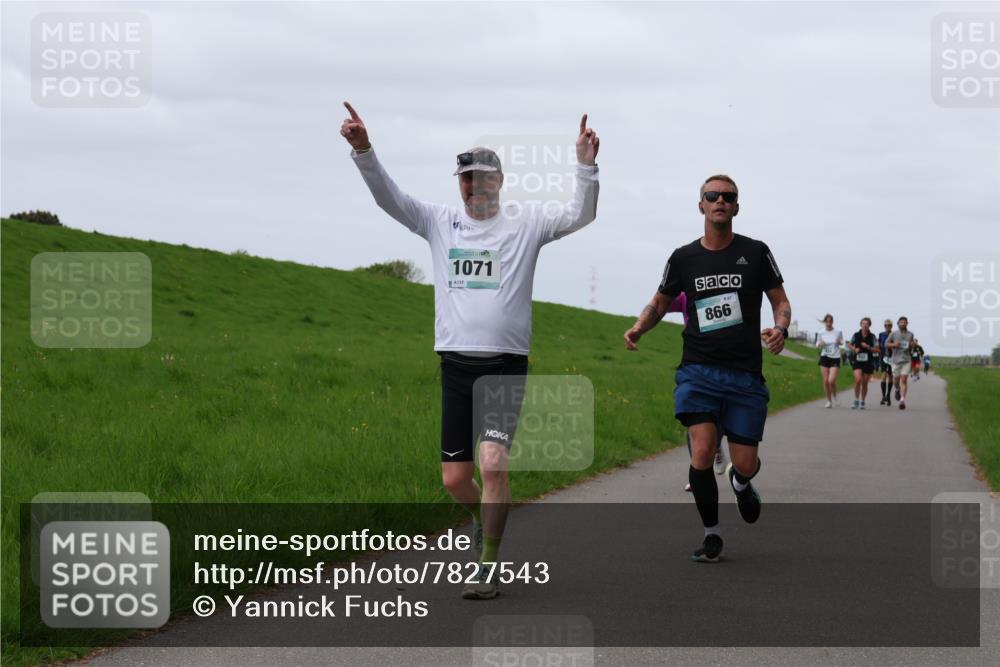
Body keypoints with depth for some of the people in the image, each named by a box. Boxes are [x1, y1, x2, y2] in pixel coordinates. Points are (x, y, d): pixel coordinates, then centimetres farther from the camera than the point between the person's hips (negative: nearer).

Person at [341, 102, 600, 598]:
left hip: (506, 366, -3)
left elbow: (580, 215, -7)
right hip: (456, 365, 3)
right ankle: (484, 517, 38)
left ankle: (488, 567, -6)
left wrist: (585, 165, -23)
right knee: (455, 478, 4)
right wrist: (363, 151, -13)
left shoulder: (525, 224, 3)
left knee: (493, 463, -18)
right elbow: (388, 197, 1)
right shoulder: (440, 222, 9)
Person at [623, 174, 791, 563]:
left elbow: (780, 301, 9)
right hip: (698, 371, 0)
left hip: (745, 375, 0)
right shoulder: (684, 258, 6)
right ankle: (711, 535, 2)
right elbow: (660, 303, 19)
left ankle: (741, 483, 40)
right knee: (702, 453, -16)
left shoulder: (755, 252, 3)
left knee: (745, 464, 0)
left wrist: (780, 329, -14)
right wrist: (639, 328, -2)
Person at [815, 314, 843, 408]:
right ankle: (829, 401, 15)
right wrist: (820, 344, -11)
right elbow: (818, 345, 12)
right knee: (826, 381, 1)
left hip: (835, 358, -2)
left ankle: (835, 397, 11)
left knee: (831, 380, -16)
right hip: (824, 357, 2)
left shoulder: (838, 332, -3)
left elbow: (842, 342, 12)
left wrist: (839, 342, -11)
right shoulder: (821, 333, 1)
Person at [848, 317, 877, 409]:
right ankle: (856, 400, -4)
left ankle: (862, 402, 23)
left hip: (868, 362, 0)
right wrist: (854, 349, -5)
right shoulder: (856, 335, 1)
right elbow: (849, 345, 15)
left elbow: (877, 350, -2)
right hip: (857, 361, 0)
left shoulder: (872, 337, -1)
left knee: (864, 383, 7)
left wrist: (868, 347, -17)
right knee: (858, 380, -19)